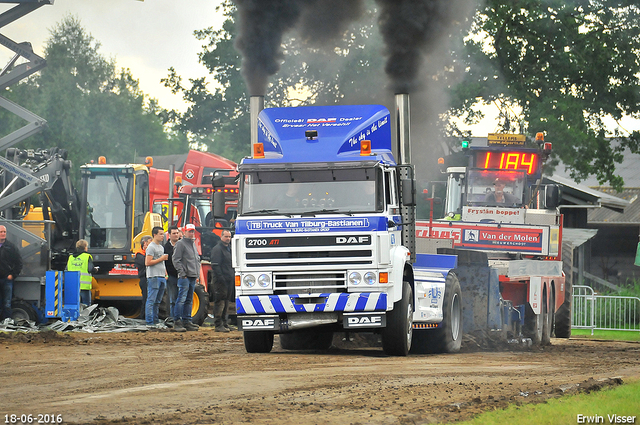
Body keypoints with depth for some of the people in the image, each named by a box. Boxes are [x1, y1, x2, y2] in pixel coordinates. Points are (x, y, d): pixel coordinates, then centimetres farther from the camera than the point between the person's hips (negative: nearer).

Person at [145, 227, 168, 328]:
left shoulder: (161, 247, 20)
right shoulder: (151, 247, -8)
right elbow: (148, 263, -15)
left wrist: (165, 273, 18)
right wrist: (161, 259, -12)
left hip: (161, 277, 9)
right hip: (153, 277, -9)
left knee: (158, 301, 11)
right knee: (151, 300, -9)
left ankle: (155, 320, 15)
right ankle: (149, 322, -10)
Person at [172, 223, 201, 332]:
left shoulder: (193, 244, 20)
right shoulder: (181, 244, -6)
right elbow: (176, 260, -12)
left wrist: (197, 272, 16)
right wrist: (182, 273, -16)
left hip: (193, 277, 8)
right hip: (185, 277, -8)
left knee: (189, 300, 9)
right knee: (182, 298, -11)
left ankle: (186, 321, 11)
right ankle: (177, 320, -11)